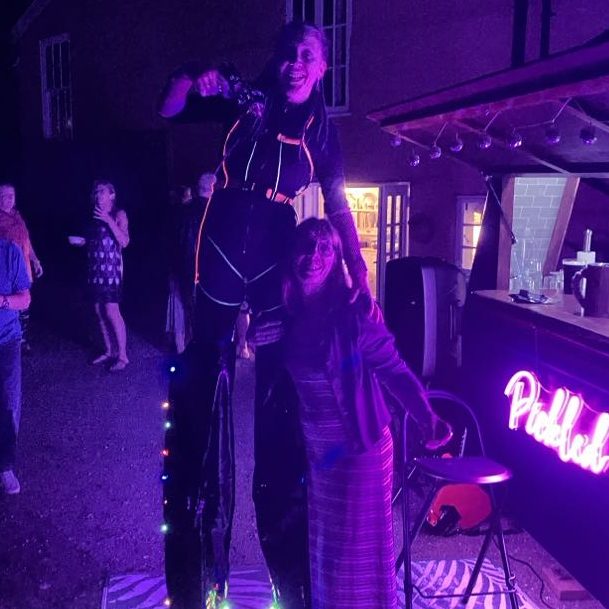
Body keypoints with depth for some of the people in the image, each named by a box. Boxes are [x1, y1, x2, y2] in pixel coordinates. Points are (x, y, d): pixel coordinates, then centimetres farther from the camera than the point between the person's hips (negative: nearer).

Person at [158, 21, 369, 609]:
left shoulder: (321, 129, 9)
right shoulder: (245, 97, 8)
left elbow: (337, 206, 8)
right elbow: (168, 111, 8)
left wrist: (358, 266, -2)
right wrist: (192, 79, -12)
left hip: (276, 251, 0)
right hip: (222, 245, 0)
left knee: (277, 376, 5)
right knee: (206, 371, 4)